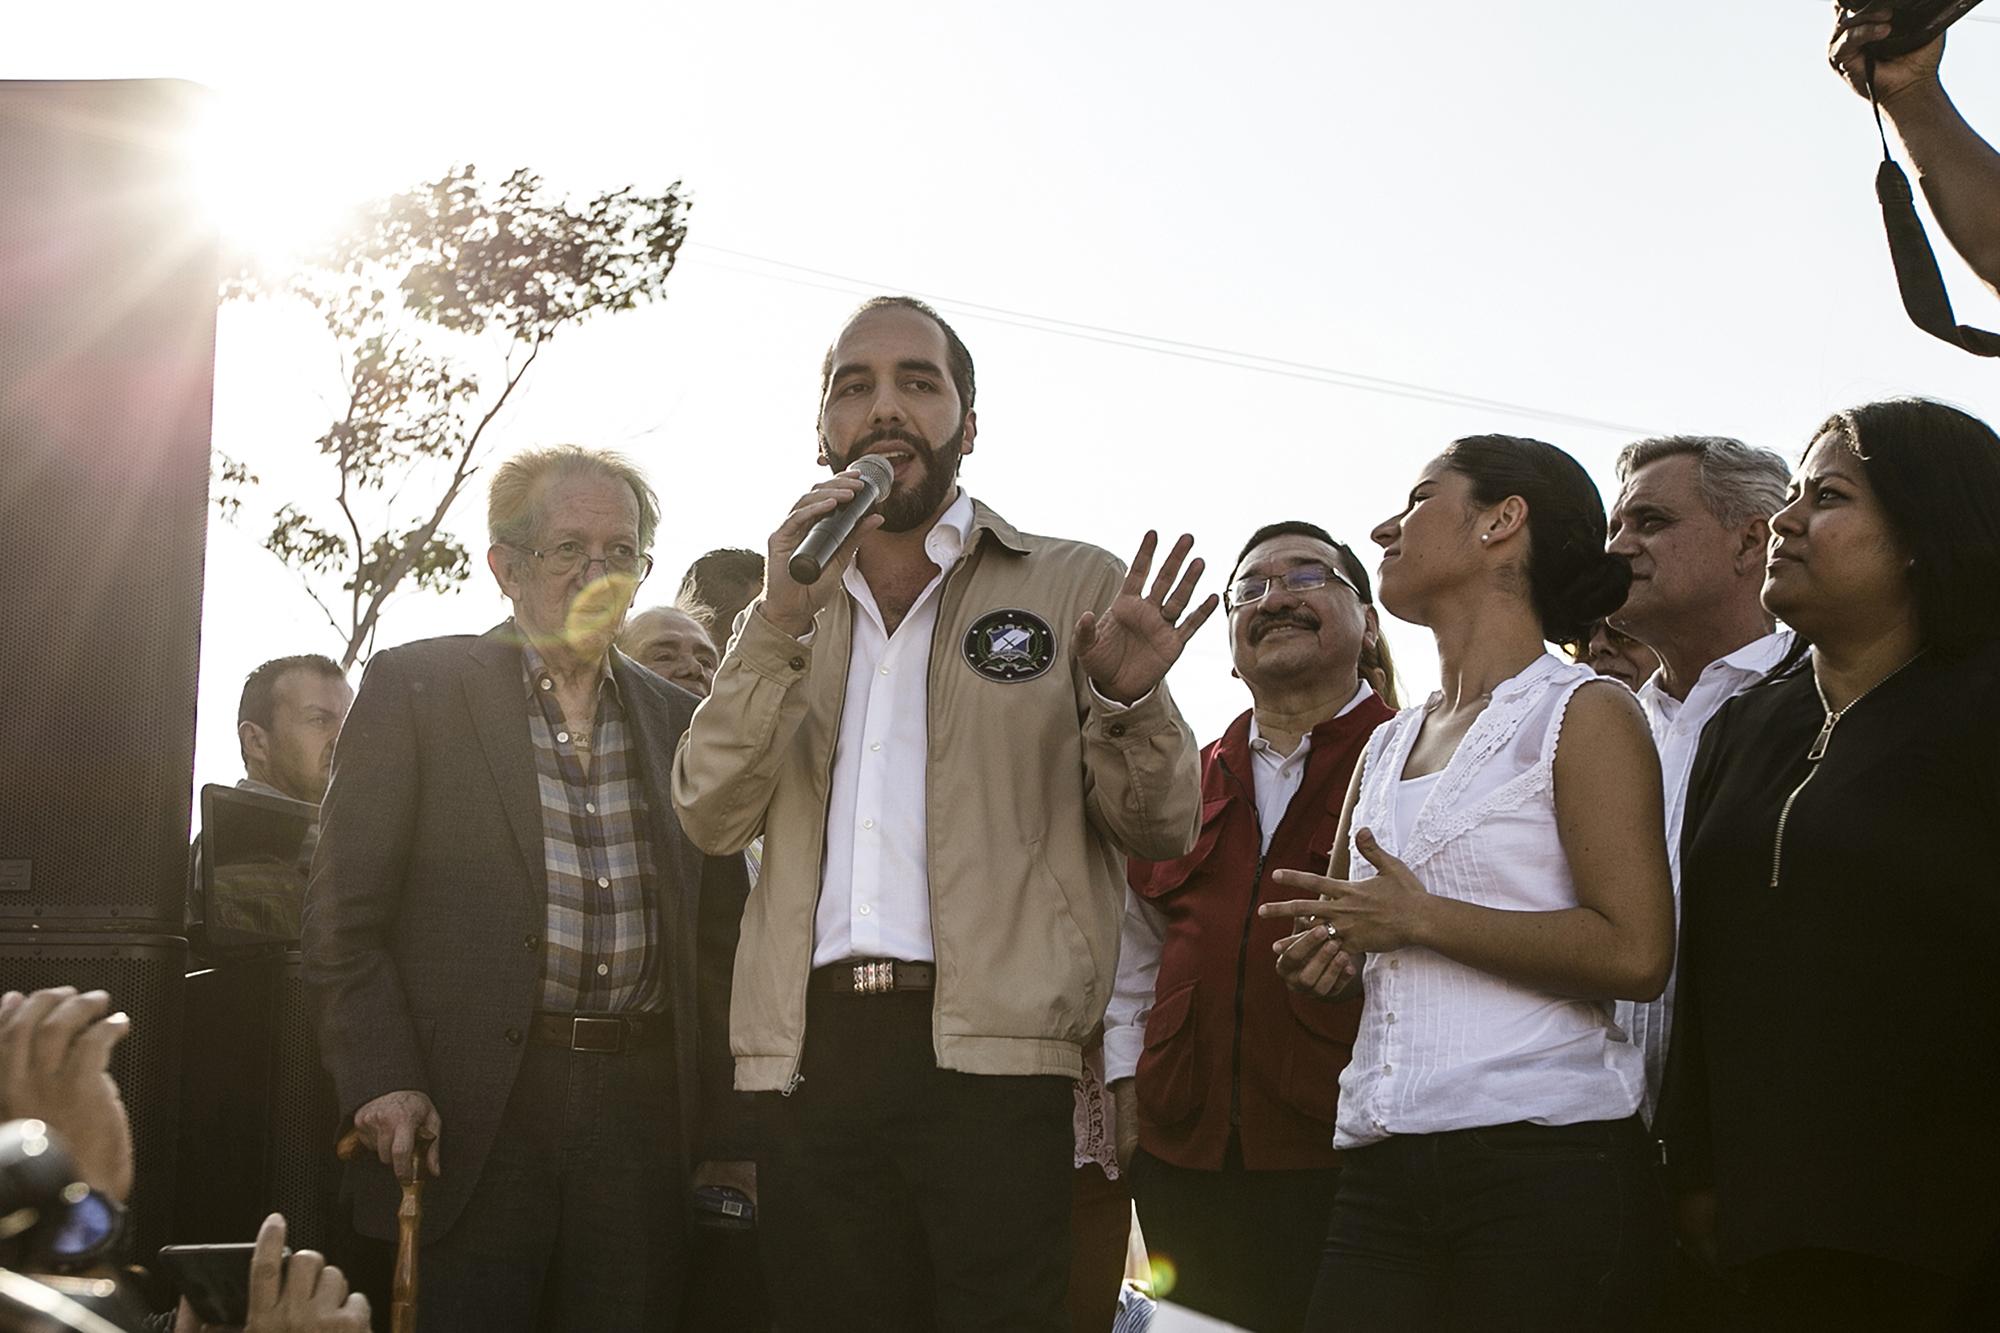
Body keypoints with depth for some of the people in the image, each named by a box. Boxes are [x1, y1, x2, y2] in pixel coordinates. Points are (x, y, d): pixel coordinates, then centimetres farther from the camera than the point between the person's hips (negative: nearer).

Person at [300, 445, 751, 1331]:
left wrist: (722, 1107, 5)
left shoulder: (675, 718, 15)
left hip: (641, 1111, 4)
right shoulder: (415, 687, 3)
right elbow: (344, 915, -2)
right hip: (473, 1111, -3)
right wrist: (381, 1084, -12)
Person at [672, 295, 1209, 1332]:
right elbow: (712, 815, 4)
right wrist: (784, 621, -8)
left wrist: (1128, 703, -16)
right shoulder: (788, 610, 17)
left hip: (993, 1058, -3)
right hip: (814, 1052, 3)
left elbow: (1161, 831, 5)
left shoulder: (1074, 587, 7)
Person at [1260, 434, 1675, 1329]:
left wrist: (1420, 919, -12)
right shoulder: (1387, 745, 19)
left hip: (1544, 1164, -6)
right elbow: (1339, 925, 29)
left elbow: (1636, 953, -14)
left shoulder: (1585, 714, -2)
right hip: (1382, 1169, 6)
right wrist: (1325, 952, 5)